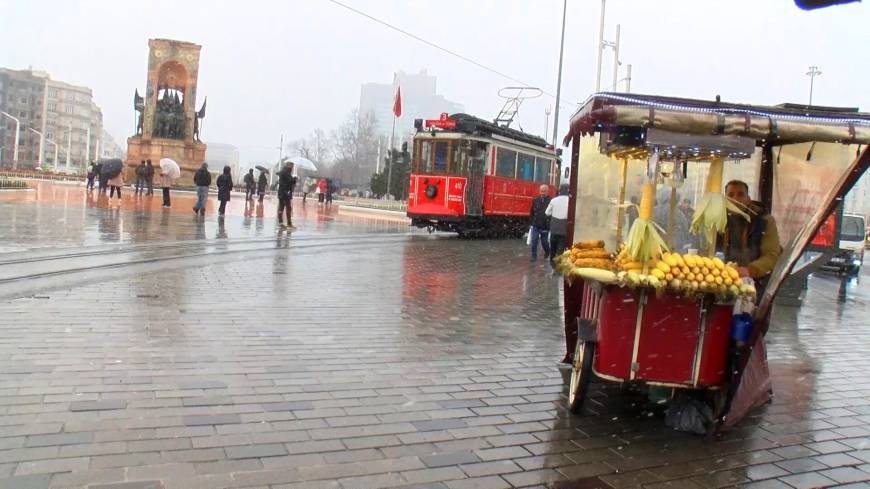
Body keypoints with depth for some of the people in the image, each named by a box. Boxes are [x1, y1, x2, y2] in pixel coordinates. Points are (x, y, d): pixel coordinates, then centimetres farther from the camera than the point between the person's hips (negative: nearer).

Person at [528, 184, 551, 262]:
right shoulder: (535, 200, 3)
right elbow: (531, 213, 9)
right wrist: (530, 223, 8)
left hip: (545, 226, -3)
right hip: (535, 225, 3)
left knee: (544, 241, 11)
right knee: (534, 241, -2)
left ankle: (547, 252, 38)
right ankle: (534, 256, 7)